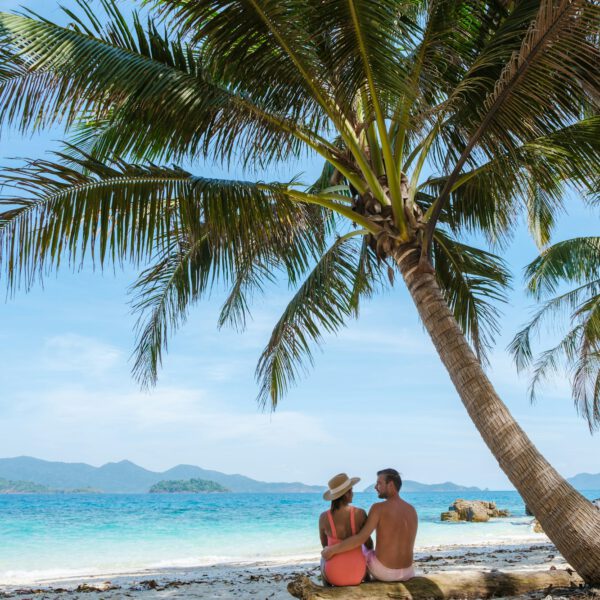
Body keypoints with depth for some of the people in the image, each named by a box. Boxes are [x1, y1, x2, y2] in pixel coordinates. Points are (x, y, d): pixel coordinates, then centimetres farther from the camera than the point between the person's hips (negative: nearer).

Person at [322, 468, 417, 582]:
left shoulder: (378, 508, -16)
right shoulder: (412, 510, 3)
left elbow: (360, 538, -23)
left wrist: (332, 550, -15)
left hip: (383, 571, -3)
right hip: (407, 572, 4)